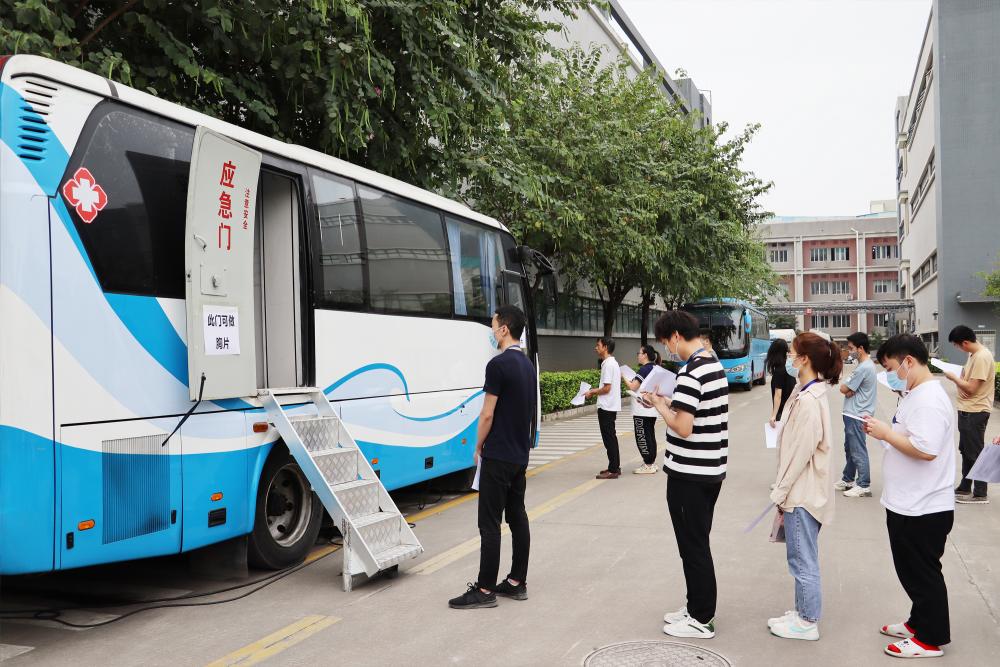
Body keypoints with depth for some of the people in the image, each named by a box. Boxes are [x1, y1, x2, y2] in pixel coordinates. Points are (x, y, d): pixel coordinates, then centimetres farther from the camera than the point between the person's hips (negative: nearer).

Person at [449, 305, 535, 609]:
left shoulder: (498, 364, -17)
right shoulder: (528, 365, 11)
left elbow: (488, 414, -17)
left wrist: (479, 447, -3)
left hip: (497, 456, -9)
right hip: (520, 454, 9)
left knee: (490, 523, -4)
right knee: (517, 516, 12)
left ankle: (485, 590, 1)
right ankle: (517, 582, 18)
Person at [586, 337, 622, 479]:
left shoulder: (608, 364, -17)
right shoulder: (613, 363, 13)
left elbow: (607, 388, -20)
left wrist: (592, 393, -7)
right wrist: (595, 391, 15)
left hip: (606, 407, -10)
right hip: (610, 406, 10)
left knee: (609, 438, -5)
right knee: (611, 437, 15)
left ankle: (613, 470, -1)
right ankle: (615, 467, 22)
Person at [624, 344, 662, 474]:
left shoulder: (644, 369, -16)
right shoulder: (656, 368, 11)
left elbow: (633, 387, -18)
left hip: (642, 410, -9)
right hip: (652, 409, 9)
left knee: (642, 437, -2)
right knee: (650, 436, 14)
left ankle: (648, 465, 1)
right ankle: (652, 463, 20)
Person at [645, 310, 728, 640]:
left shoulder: (690, 373, -21)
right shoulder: (715, 365, 9)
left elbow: (683, 428, -25)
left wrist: (659, 405, -10)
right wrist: (671, 403, 9)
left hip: (688, 474, -9)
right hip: (712, 469, 9)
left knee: (693, 546, 2)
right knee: (699, 543, 18)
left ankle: (701, 619, 13)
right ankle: (699, 608, 29)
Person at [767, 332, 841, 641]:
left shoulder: (809, 400, -22)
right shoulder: (811, 394, 8)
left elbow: (800, 453, -22)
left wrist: (781, 493, -14)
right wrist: (783, 491, 16)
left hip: (802, 494, -10)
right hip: (803, 491, 10)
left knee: (803, 560, 3)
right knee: (802, 558, 19)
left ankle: (807, 622, 16)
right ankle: (803, 612, 31)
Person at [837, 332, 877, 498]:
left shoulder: (863, 368, -20)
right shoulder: (867, 365, 13)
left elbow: (843, 389, -15)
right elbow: (850, 389, 11)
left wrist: (847, 388, 4)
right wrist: (850, 390, -9)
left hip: (857, 416, -11)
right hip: (852, 414, 11)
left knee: (858, 451, -4)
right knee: (849, 448, 19)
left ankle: (864, 486, 3)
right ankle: (848, 480, 29)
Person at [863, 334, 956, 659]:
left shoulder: (929, 400, -23)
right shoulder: (915, 394, 10)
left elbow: (925, 449, -31)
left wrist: (886, 434, -21)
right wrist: (883, 430, 3)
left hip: (923, 510, -10)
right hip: (908, 505, 10)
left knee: (923, 574, 4)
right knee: (912, 571, 21)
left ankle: (931, 639, 17)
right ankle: (920, 623, 35)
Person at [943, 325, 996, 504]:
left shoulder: (982, 357, -21)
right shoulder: (974, 354, 10)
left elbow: (971, 388, -22)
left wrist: (954, 377, -10)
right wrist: (958, 376, 0)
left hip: (975, 412, -10)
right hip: (967, 410, 10)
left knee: (975, 452, -1)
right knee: (966, 450, 18)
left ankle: (980, 494, 7)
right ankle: (965, 488, 29)